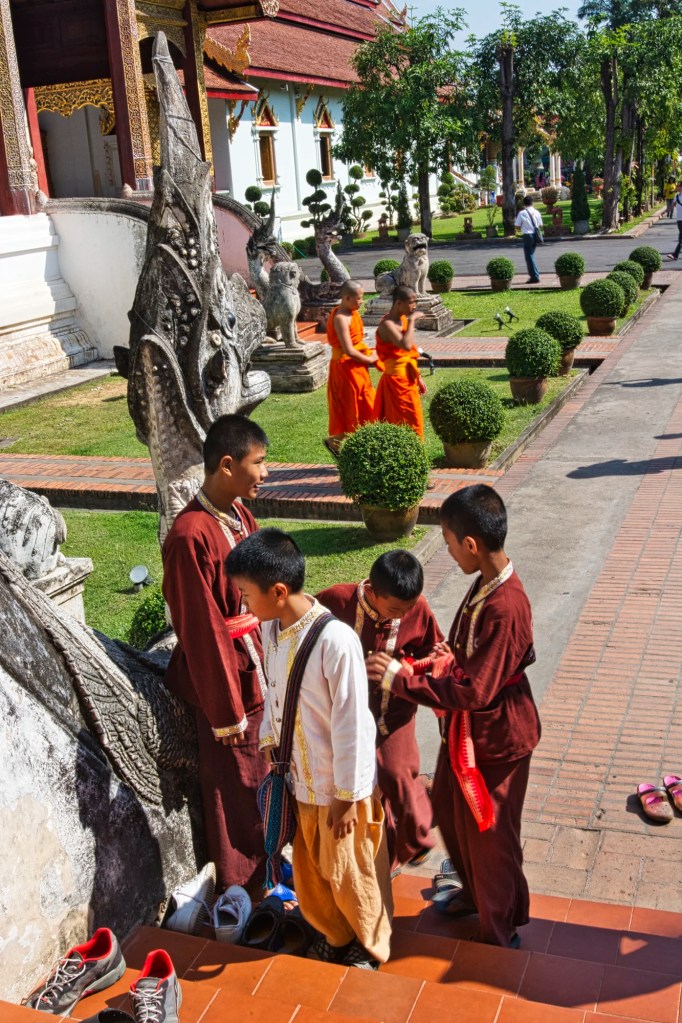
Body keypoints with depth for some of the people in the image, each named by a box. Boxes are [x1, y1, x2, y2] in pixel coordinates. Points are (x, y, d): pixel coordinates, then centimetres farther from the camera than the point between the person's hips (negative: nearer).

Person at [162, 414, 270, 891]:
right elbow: (201, 633, -22)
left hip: (259, 668, 8)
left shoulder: (239, 514, 0)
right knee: (237, 784, 12)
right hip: (227, 676, -8)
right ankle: (245, 884, 34)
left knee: (266, 772, 24)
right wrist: (227, 711, -15)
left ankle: (267, 863, 46)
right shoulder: (192, 537, -27)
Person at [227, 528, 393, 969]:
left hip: (340, 785, -7)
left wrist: (347, 795, -16)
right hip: (299, 779, 7)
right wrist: (269, 744, 11)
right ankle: (334, 936, 49)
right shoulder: (271, 629, -6)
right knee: (311, 867, 24)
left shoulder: (336, 640, -30)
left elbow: (351, 722, -23)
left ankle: (370, 945, 42)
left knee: (351, 871, 16)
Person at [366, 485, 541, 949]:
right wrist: (453, 656, -3)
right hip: (466, 730, 9)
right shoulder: (487, 584, -3)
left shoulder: (504, 607, -32)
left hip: (495, 738, -9)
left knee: (489, 835, 10)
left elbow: (474, 691, -30)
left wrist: (400, 678, -26)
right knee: (450, 811, 25)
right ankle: (475, 893, 50)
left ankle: (500, 935, 33)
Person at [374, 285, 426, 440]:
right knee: (408, 423, -5)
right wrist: (412, 321, -26)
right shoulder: (387, 324, -20)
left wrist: (418, 377, 19)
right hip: (397, 380, -9)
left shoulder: (403, 319, 8)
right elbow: (406, 345, -37)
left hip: (408, 379, 9)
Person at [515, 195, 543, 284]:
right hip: (535, 235, 5)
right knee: (531, 255, 18)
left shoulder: (522, 213, -8)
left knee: (529, 256, -3)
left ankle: (535, 277, -8)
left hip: (527, 236, -5)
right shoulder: (536, 212, 6)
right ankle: (534, 275, 20)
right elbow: (540, 225, 9)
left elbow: (517, 226, -4)